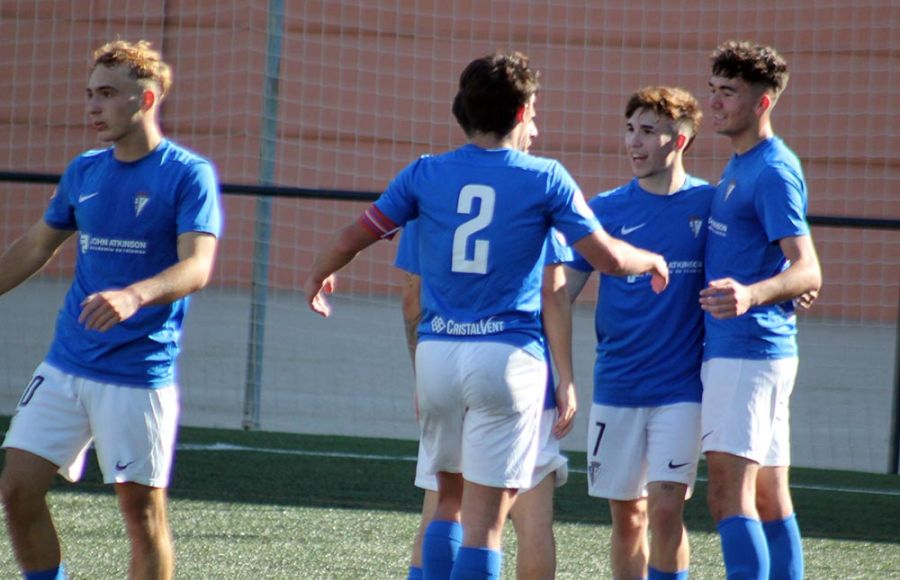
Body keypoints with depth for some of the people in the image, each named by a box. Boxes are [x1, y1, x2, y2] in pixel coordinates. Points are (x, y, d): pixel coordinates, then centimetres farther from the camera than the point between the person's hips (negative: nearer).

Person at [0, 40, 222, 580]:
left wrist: (133, 296, -37)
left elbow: (197, 266, -20)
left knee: (143, 510, -1)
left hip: (139, 375, -6)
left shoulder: (189, 174, -8)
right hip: (65, 367, 6)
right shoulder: (84, 171, 10)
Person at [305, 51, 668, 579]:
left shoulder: (426, 173, 6)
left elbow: (352, 238, 8)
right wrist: (652, 262, 19)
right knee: (485, 520, -3)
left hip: (437, 352, 3)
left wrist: (318, 278, 29)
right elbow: (608, 257, -3)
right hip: (507, 353, -3)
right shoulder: (545, 179, -1)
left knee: (450, 500, 20)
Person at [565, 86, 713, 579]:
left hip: (680, 389, -2)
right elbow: (562, 289, 4)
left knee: (665, 509, -12)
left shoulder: (710, 205, -1)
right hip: (616, 387, 2)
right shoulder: (605, 210, 3)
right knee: (627, 516, 7)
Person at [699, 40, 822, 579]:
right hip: (734, 348, 10)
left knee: (731, 496, -15)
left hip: (748, 350, -10)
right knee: (769, 497, 10)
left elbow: (808, 273, -22)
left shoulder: (773, 172, -13)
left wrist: (751, 295, -40)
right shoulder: (740, 167, 17)